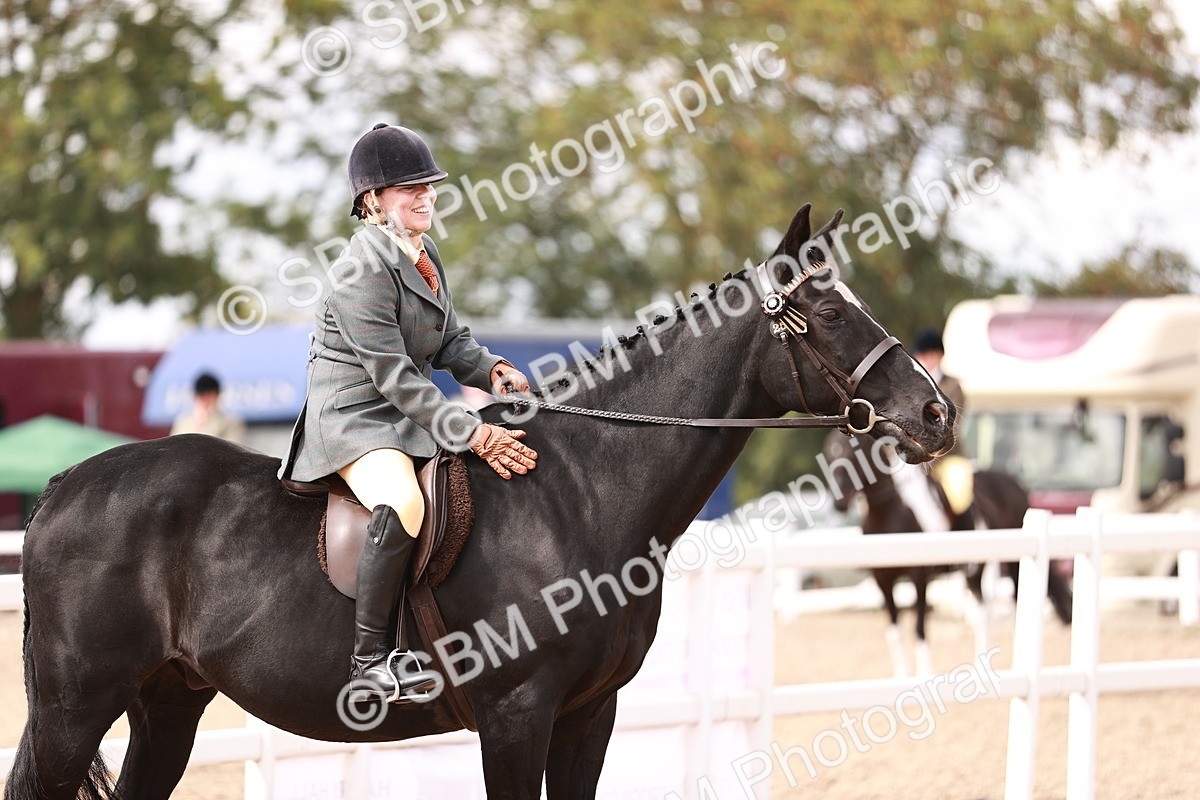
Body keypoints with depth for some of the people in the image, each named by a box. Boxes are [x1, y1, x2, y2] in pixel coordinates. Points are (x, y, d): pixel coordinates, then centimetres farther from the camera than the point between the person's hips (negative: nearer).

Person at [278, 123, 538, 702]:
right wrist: (474, 436, -25)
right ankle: (371, 656, -30)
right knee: (403, 504, -38)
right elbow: (396, 379, -22)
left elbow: (450, 343, 18)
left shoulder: (423, 254, 11)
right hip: (353, 415, -10)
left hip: (410, 415, 10)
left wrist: (492, 371, -4)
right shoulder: (363, 272, -19)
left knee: (517, 467, 10)